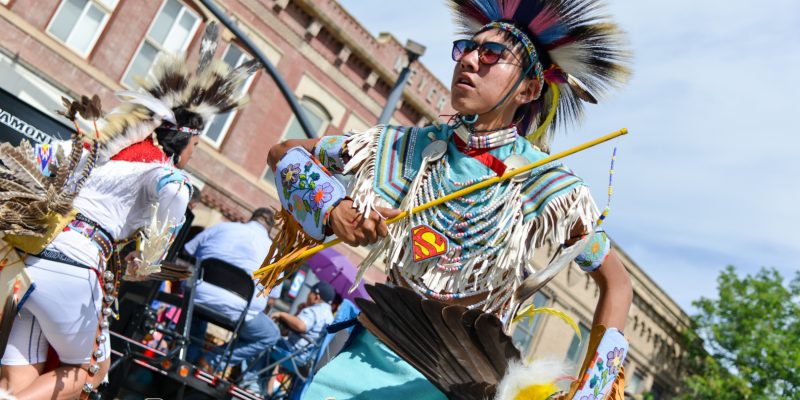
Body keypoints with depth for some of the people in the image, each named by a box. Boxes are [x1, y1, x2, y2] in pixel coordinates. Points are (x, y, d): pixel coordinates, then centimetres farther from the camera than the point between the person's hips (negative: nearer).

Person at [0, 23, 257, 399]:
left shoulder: (104, 156, 22)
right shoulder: (162, 171, 0)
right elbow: (173, 191, -23)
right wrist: (147, 259, -10)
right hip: (73, 272, -6)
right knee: (90, 370, 16)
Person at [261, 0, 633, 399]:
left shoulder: (548, 187, -12)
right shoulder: (407, 147, -4)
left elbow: (616, 281, -2)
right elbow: (283, 152, 3)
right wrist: (330, 209, -15)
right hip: (376, 348, 3)